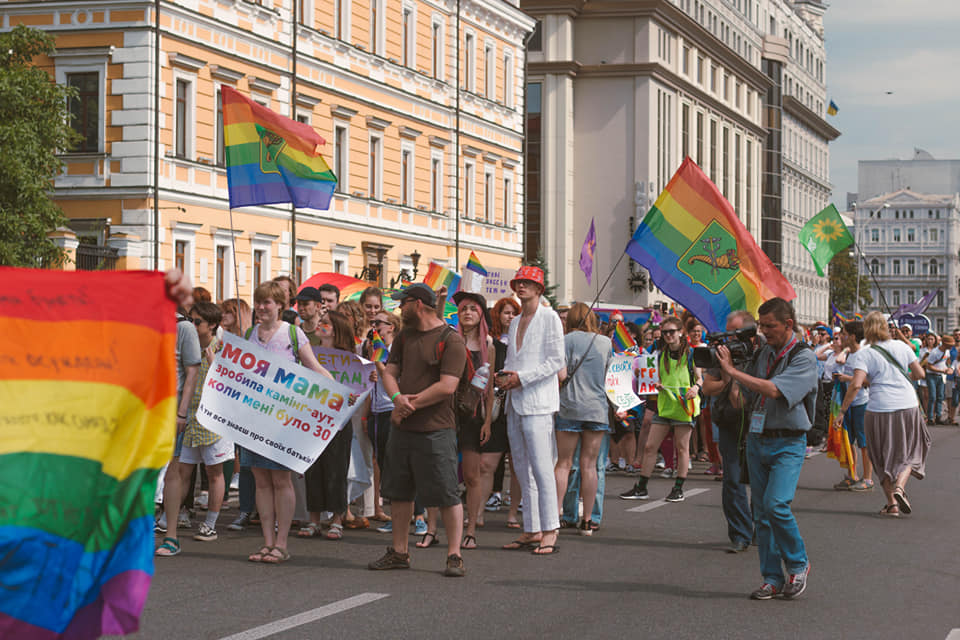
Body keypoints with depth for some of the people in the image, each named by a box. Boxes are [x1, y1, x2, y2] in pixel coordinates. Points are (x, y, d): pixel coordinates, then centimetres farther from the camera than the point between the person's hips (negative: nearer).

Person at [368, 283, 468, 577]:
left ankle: (454, 556, 0)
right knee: (399, 492, 12)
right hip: (402, 426, 7)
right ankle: (399, 552, 22)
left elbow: (447, 386, -16)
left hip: (436, 429, -7)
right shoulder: (404, 337, 15)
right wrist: (397, 398, -11)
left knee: (446, 495, -5)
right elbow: (390, 373, 10)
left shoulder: (451, 340, -9)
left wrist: (411, 403, -13)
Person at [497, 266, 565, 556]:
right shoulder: (515, 322, 20)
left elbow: (556, 361, -9)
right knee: (523, 471, 6)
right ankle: (531, 531, 10)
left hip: (537, 402, -8)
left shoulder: (549, 317, -2)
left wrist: (522, 378, -14)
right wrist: (504, 376, 3)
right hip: (515, 402, 8)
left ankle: (549, 531, -11)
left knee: (541, 467, -12)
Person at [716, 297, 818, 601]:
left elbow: (773, 390, -23)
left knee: (776, 505, -19)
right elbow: (746, 396, 16)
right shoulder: (763, 353, 10)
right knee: (761, 513, 5)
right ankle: (772, 578, 12)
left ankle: (798, 565, 2)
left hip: (788, 443, -6)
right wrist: (725, 370, 1)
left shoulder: (803, 357, -10)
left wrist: (732, 370, -18)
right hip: (757, 438, 6)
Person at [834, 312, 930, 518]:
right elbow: (920, 373, 6)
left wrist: (842, 410, -8)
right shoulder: (901, 346, 5)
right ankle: (900, 486, -9)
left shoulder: (864, 355, -4)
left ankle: (891, 503, 11)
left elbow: (856, 385, -15)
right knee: (910, 452, 16)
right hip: (908, 407, 2)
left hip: (880, 409, -2)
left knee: (884, 456, 13)